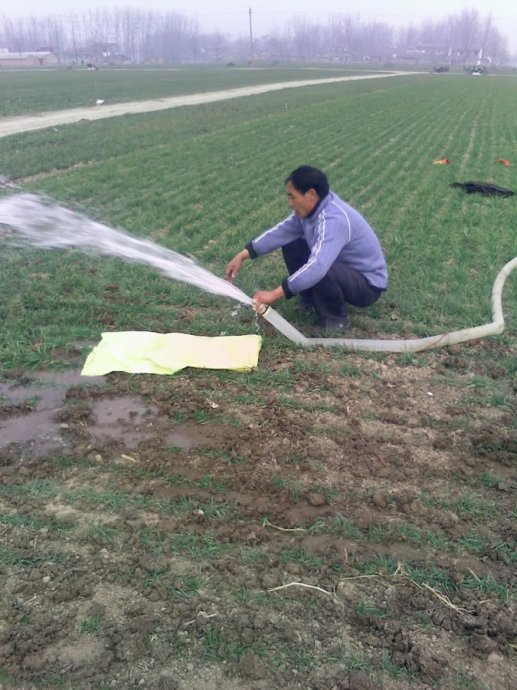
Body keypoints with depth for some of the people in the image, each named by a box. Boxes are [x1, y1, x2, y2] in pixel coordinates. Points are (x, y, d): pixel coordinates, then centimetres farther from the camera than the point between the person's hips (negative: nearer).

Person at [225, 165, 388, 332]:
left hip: (368, 284, -8)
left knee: (317, 271, -36)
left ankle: (336, 318, -9)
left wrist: (274, 294, -44)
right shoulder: (313, 207, -7)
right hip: (343, 268, 9)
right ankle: (311, 302, 13)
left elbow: (317, 267, -45)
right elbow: (282, 231, 0)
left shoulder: (335, 219, -34)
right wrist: (243, 255, -6)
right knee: (291, 245, 5)